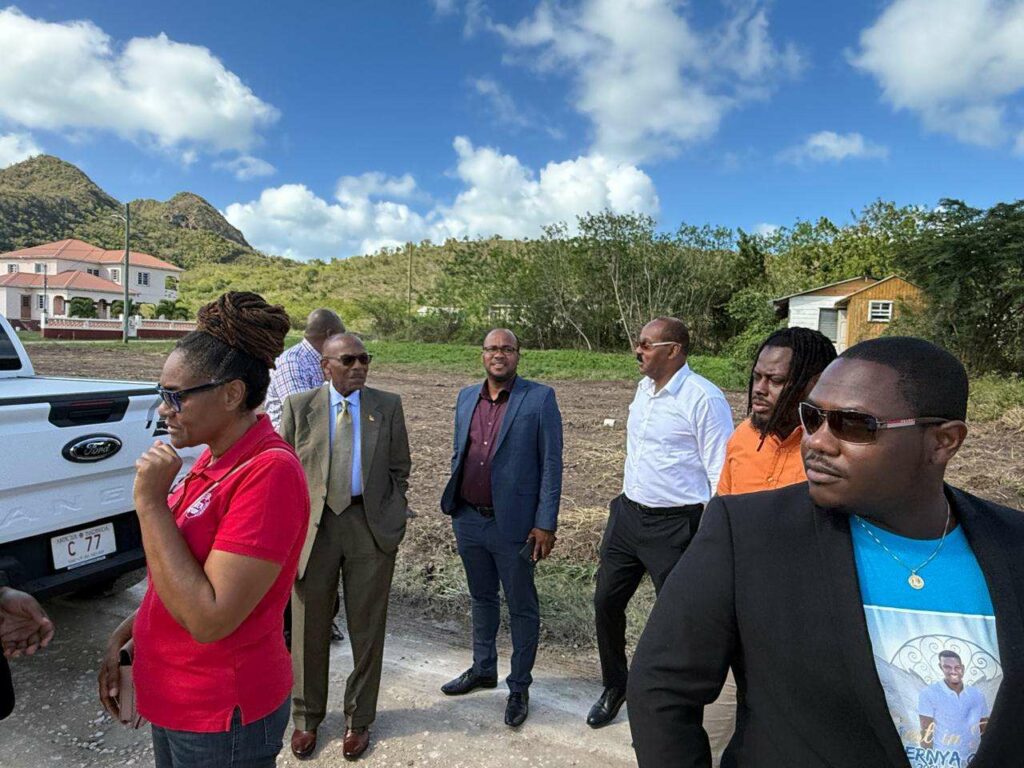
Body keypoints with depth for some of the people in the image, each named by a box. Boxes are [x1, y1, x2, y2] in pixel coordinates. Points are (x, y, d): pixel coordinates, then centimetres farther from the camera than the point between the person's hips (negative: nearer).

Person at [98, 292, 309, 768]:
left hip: (220, 719, -7)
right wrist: (125, 635, 6)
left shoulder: (268, 472, -27)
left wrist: (150, 503, -27)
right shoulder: (215, 457, -1)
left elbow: (209, 618, -28)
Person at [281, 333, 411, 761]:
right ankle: (307, 718, 36)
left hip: (371, 527, 0)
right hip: (313, 525, 0)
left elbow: (400, 468, 7)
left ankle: (359, 719, 32)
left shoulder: (388, 406, 2)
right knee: (309, 627, 13)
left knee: (367, 628, 11)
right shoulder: (299, 406, 1)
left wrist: (394, 517, 0)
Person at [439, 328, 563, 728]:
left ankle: (519, 687, 31)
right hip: (469, 519, 5)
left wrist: (545, 524, -13)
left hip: (513, 523, -5)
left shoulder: (540, 398, -10)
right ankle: (483, 668, 43)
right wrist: (453, 504, 11)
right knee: (481, 598, 23)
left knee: (522, 607, 11)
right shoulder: (466, 397, 6)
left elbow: (551, 465, -10)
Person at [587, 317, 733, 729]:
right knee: (606, 602, 16)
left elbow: (721, 473, -16)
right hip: (628, 513, 8)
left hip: (675, 525, -8)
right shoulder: (643, 388, 7)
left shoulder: (703, 398, -18)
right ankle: (615, 685, 41)